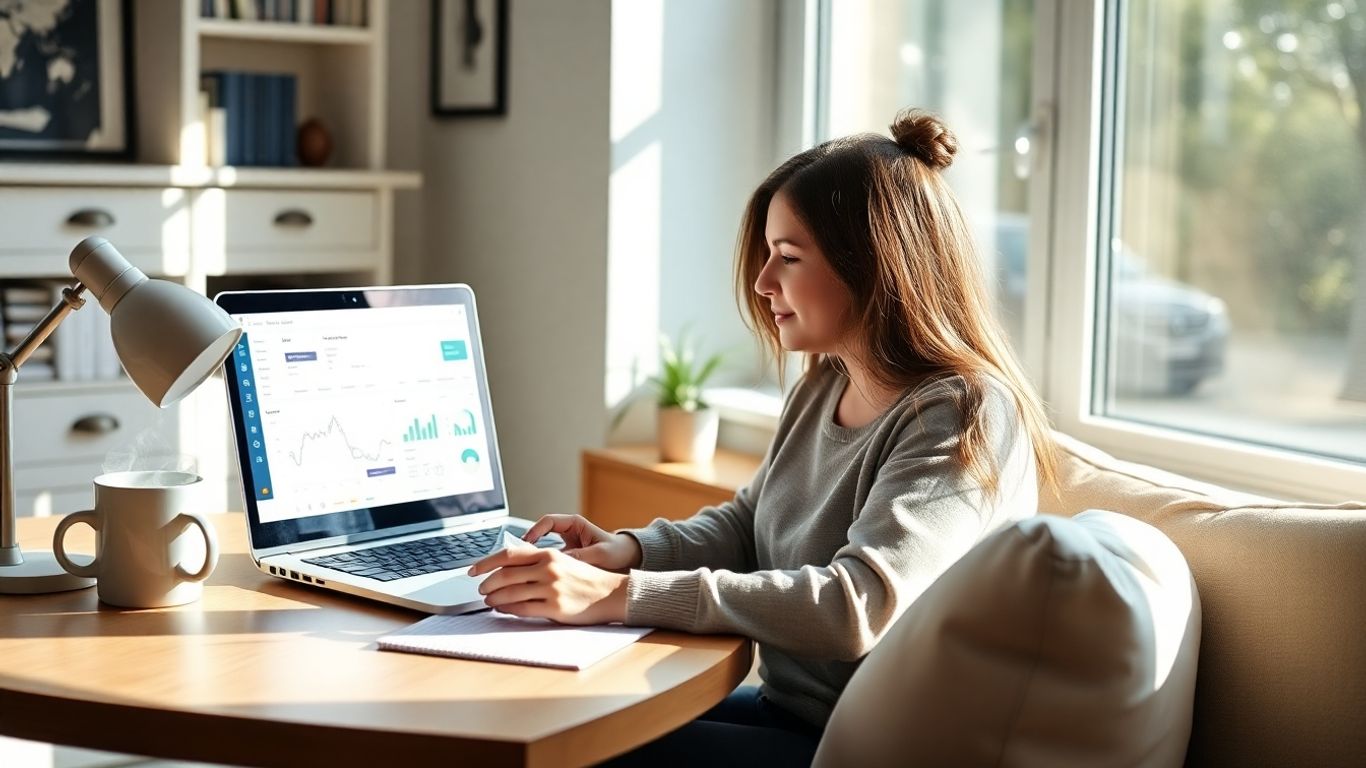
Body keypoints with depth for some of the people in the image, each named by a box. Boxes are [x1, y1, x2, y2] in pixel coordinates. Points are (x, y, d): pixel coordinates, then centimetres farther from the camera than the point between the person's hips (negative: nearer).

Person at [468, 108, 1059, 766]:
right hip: (788, 709, 8)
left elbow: (858, 608, -30)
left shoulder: (965, 417, -20)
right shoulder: (824, 387, 6)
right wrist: (630, 550, -5)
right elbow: (745, 526, 17)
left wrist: (619, 595, -32)